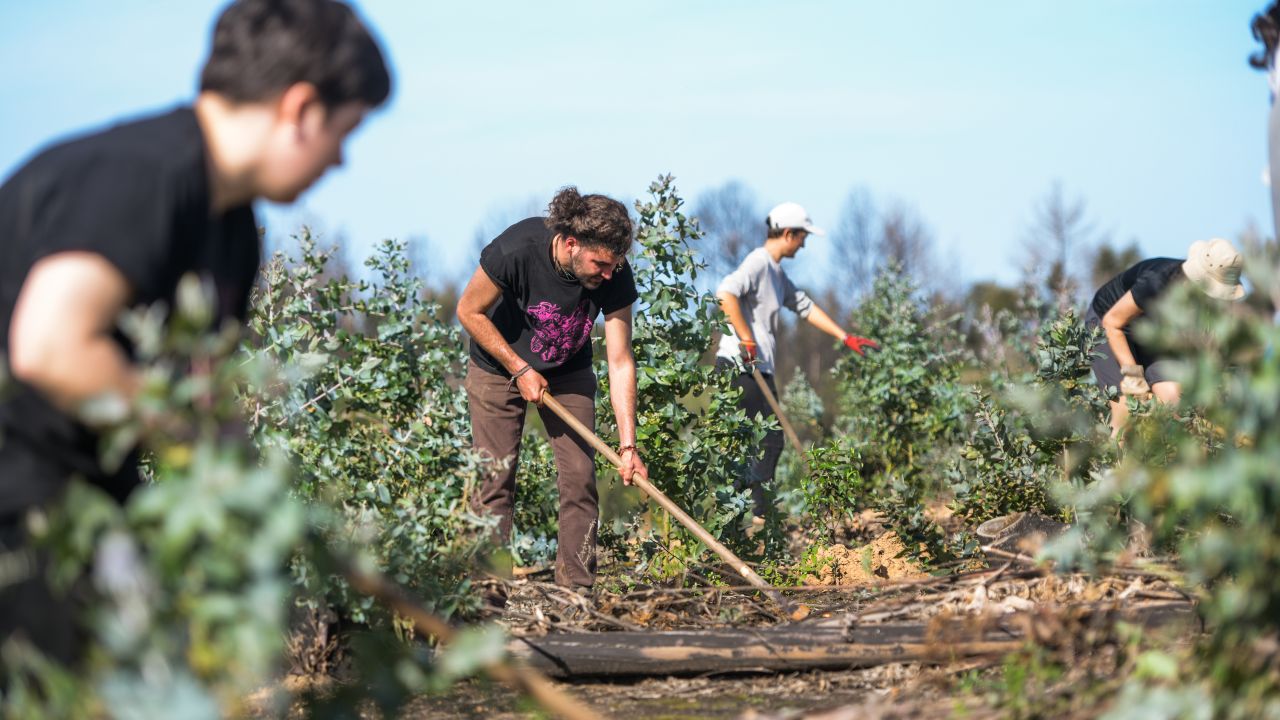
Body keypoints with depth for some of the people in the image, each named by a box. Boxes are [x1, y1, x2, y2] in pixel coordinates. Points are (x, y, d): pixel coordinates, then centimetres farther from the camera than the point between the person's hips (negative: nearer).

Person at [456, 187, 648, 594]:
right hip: (499, 368, -3)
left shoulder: (615, 276, -25)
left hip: (569, 375, 3)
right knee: (494, 480, -5)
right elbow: (470, 311, -17)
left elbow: (620, 362, -21)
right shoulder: (517, 250, -33)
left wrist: (628, 445, -26)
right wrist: (520, 369, -18)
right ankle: (488, 593, 0)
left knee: (580, 479, -5)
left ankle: (577, 594, 0)